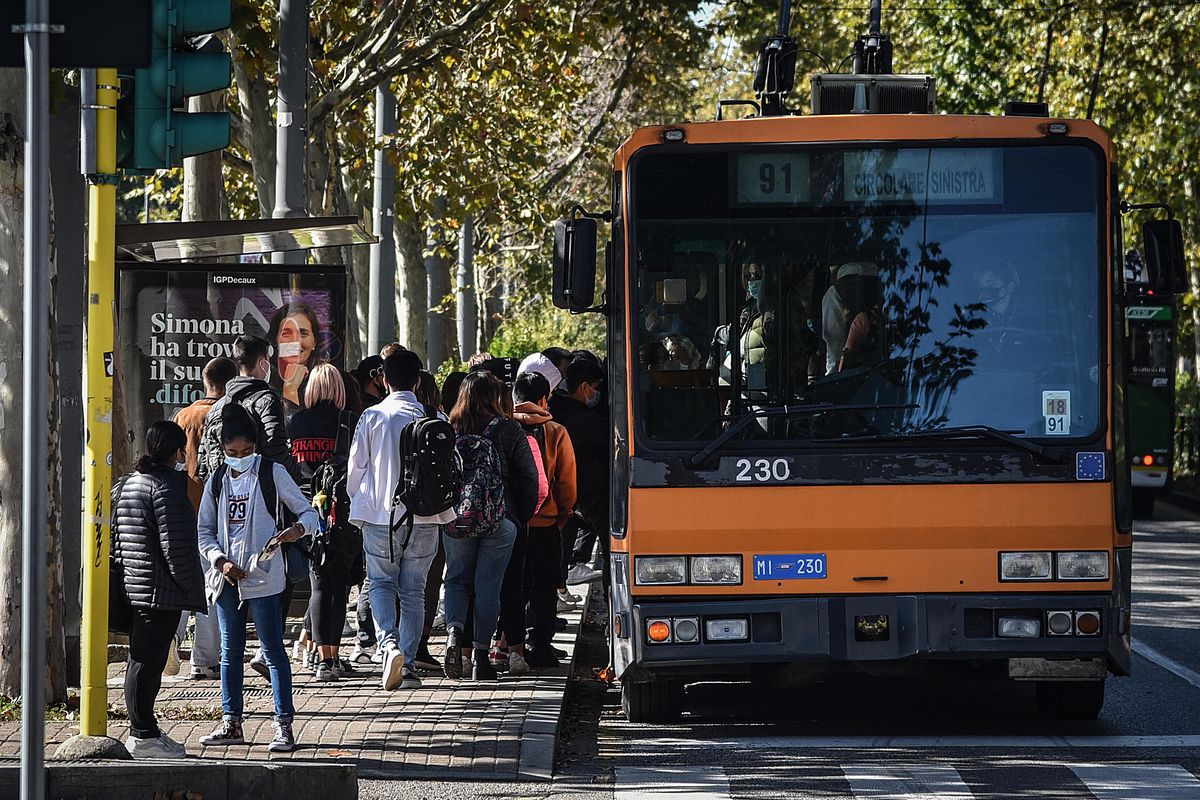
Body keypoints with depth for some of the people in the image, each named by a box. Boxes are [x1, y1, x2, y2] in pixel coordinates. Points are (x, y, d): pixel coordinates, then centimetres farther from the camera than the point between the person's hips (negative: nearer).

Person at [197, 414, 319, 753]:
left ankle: (284, 724, -4)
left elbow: (308, 512, -1)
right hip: (227, 578, 5)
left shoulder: (271, 473, -2)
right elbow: (205, 531, 12)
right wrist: (221, 561, -6)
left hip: (263, 576, -5)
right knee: (230, 651, 11)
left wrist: (299, 528, -23)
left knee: (273, 650, -5)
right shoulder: (217, 480, 10)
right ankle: (231, 721, 19)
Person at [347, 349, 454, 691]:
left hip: (380, 515, -1)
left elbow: (355, 467, -1)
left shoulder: (372, 417, -5)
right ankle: (409, 664, 7)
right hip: (424, 518, 1)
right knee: (413, 590, 10)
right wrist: (445, 513, 15)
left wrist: (359, 505, 15)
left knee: (382, 583, 11)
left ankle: (388, 641, -14)